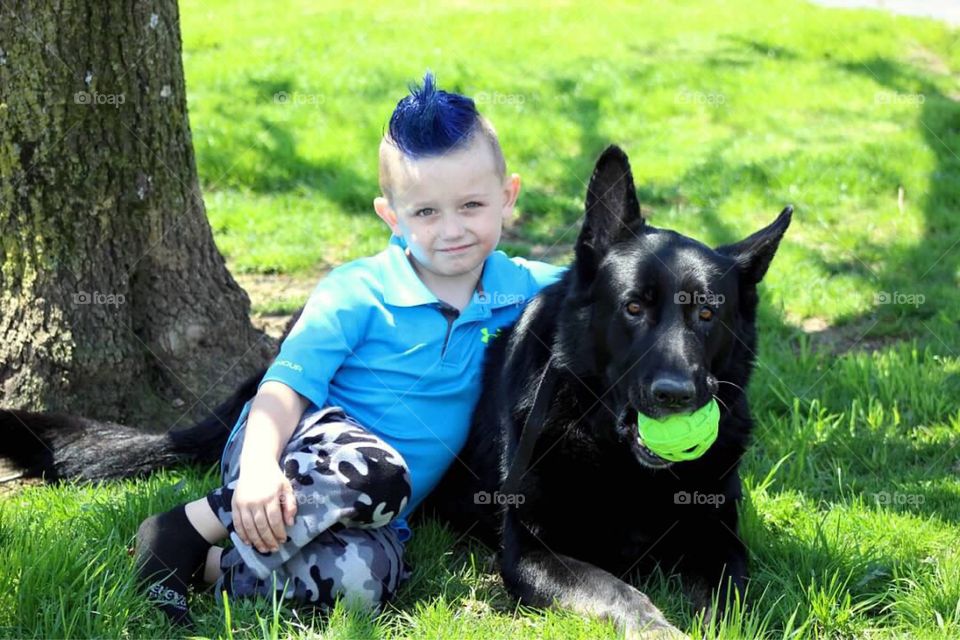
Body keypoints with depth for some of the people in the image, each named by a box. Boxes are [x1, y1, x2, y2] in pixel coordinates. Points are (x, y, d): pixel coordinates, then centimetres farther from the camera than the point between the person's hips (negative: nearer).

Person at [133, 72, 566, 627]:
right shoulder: (358, 292, -8)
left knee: (362, 580, -35)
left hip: (372, 516, 3)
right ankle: (187, 529, -24)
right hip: (303, 446, -3)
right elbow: (287, 386, -15)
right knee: (376, 472, -41)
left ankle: (216, 570, -17)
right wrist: (260, 466, -34)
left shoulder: (520, 288, 5)